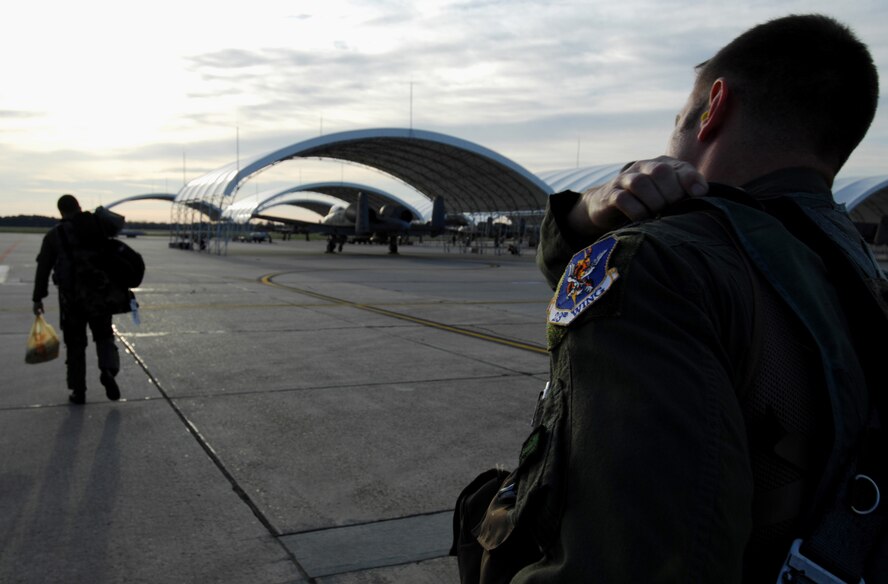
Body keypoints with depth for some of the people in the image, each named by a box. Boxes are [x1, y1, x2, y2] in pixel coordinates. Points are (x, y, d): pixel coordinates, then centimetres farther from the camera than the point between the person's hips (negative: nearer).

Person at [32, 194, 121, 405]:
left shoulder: (54, 235, 2)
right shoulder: (99, 227, 5)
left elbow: (43, 269, 3)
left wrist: (38, 298, 9)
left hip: (71, 296, -1)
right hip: (100, 293, 1)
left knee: (75, 344, 9)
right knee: (104, 336, 14)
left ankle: (78, 391, 12)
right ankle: (109, 370, -13)